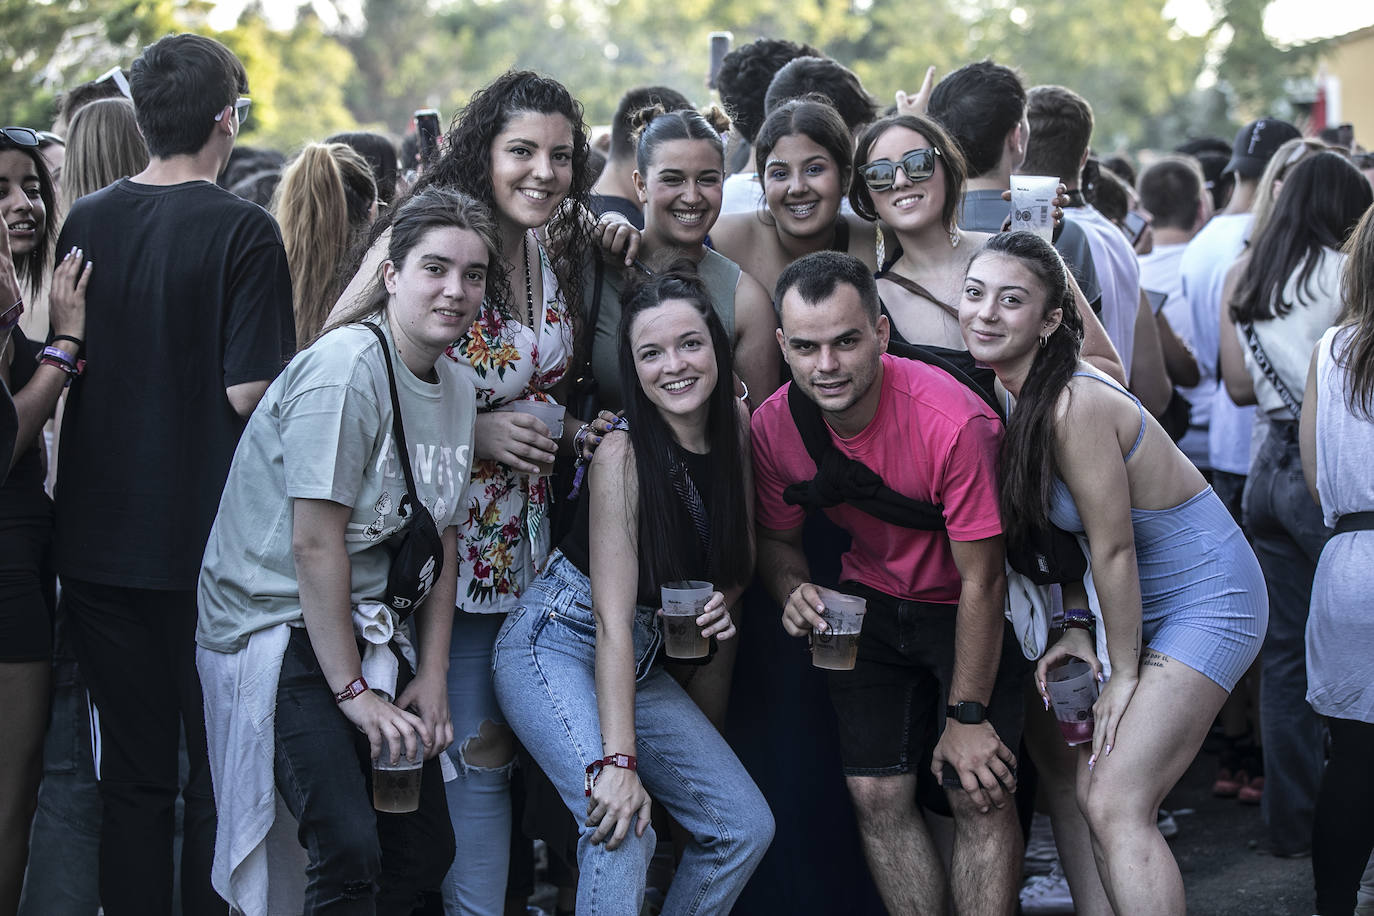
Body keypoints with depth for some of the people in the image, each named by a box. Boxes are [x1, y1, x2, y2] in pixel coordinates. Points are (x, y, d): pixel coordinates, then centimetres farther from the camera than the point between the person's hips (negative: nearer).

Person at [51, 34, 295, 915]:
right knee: (221, 776, 6)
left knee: (133, 775, 13)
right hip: (205, 544, -5)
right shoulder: (243, 230, -11)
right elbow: (249, 391, -17)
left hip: (98, 538, 5)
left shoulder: (84, 220, 4)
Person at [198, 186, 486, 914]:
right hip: (279, 628, -8)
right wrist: (353, 692, -17)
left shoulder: (458, 388, 8)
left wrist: (433, 678, 4)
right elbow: (315, 542, -20)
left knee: (427, 848, 8)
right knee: (351, 849, -21)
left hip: (367, 628, 8)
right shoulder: (347, 366, -18)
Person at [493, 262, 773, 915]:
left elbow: (739, 557, 14)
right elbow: (612, 617, -23)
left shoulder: (735, 426, -1)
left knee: (746, 828, 2)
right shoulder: (623, 455, -21)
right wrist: (618, 759, -29)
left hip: (638, 661, 8)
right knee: (622, 827, -27)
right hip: (556, 642, -7)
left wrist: (723, 602, -10)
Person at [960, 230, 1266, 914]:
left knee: (1116, 807, -15)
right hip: (1146, 602, 9)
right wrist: (1075, 628, 1)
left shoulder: (1076, 406, -27)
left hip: (1207, 601, -9)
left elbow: (1113, 550, -21)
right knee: (1093, 796, 8)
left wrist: (1123, 674, -12)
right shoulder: (1020, 397, 0)